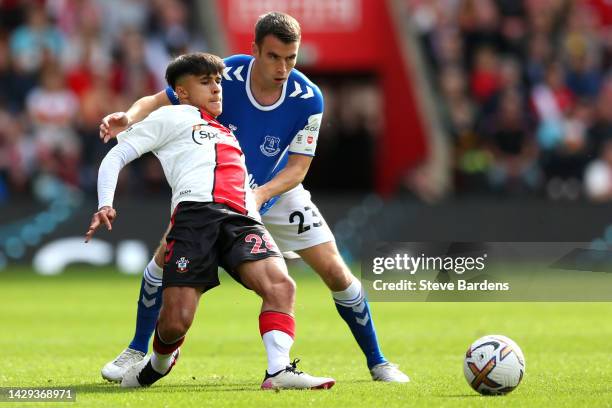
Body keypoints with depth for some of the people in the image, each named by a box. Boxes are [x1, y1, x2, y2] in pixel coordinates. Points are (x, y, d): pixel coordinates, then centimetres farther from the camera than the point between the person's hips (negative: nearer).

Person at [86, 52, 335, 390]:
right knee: (175, 323, -13)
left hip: (241, 220, 5)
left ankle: (279, 371, -31)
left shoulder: (229, 134, 39)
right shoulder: (171, 117, 22)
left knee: (280, 284, -24)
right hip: (196, 212, -5)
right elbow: (116, 157, 18)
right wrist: (105, 205, 2)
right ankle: (160, 363, 20)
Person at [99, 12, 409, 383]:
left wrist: (261, 193, -41)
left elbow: (298, 168, -22)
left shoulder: (308, 99, -26)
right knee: (167, 256, -13)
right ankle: (137, 352, 7)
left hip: (278, 192, 0)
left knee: (335, 272, -9)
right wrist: (129, 118, -40)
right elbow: (159, 102, -18)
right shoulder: (224, 76, -27)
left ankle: (378, 363, 9)